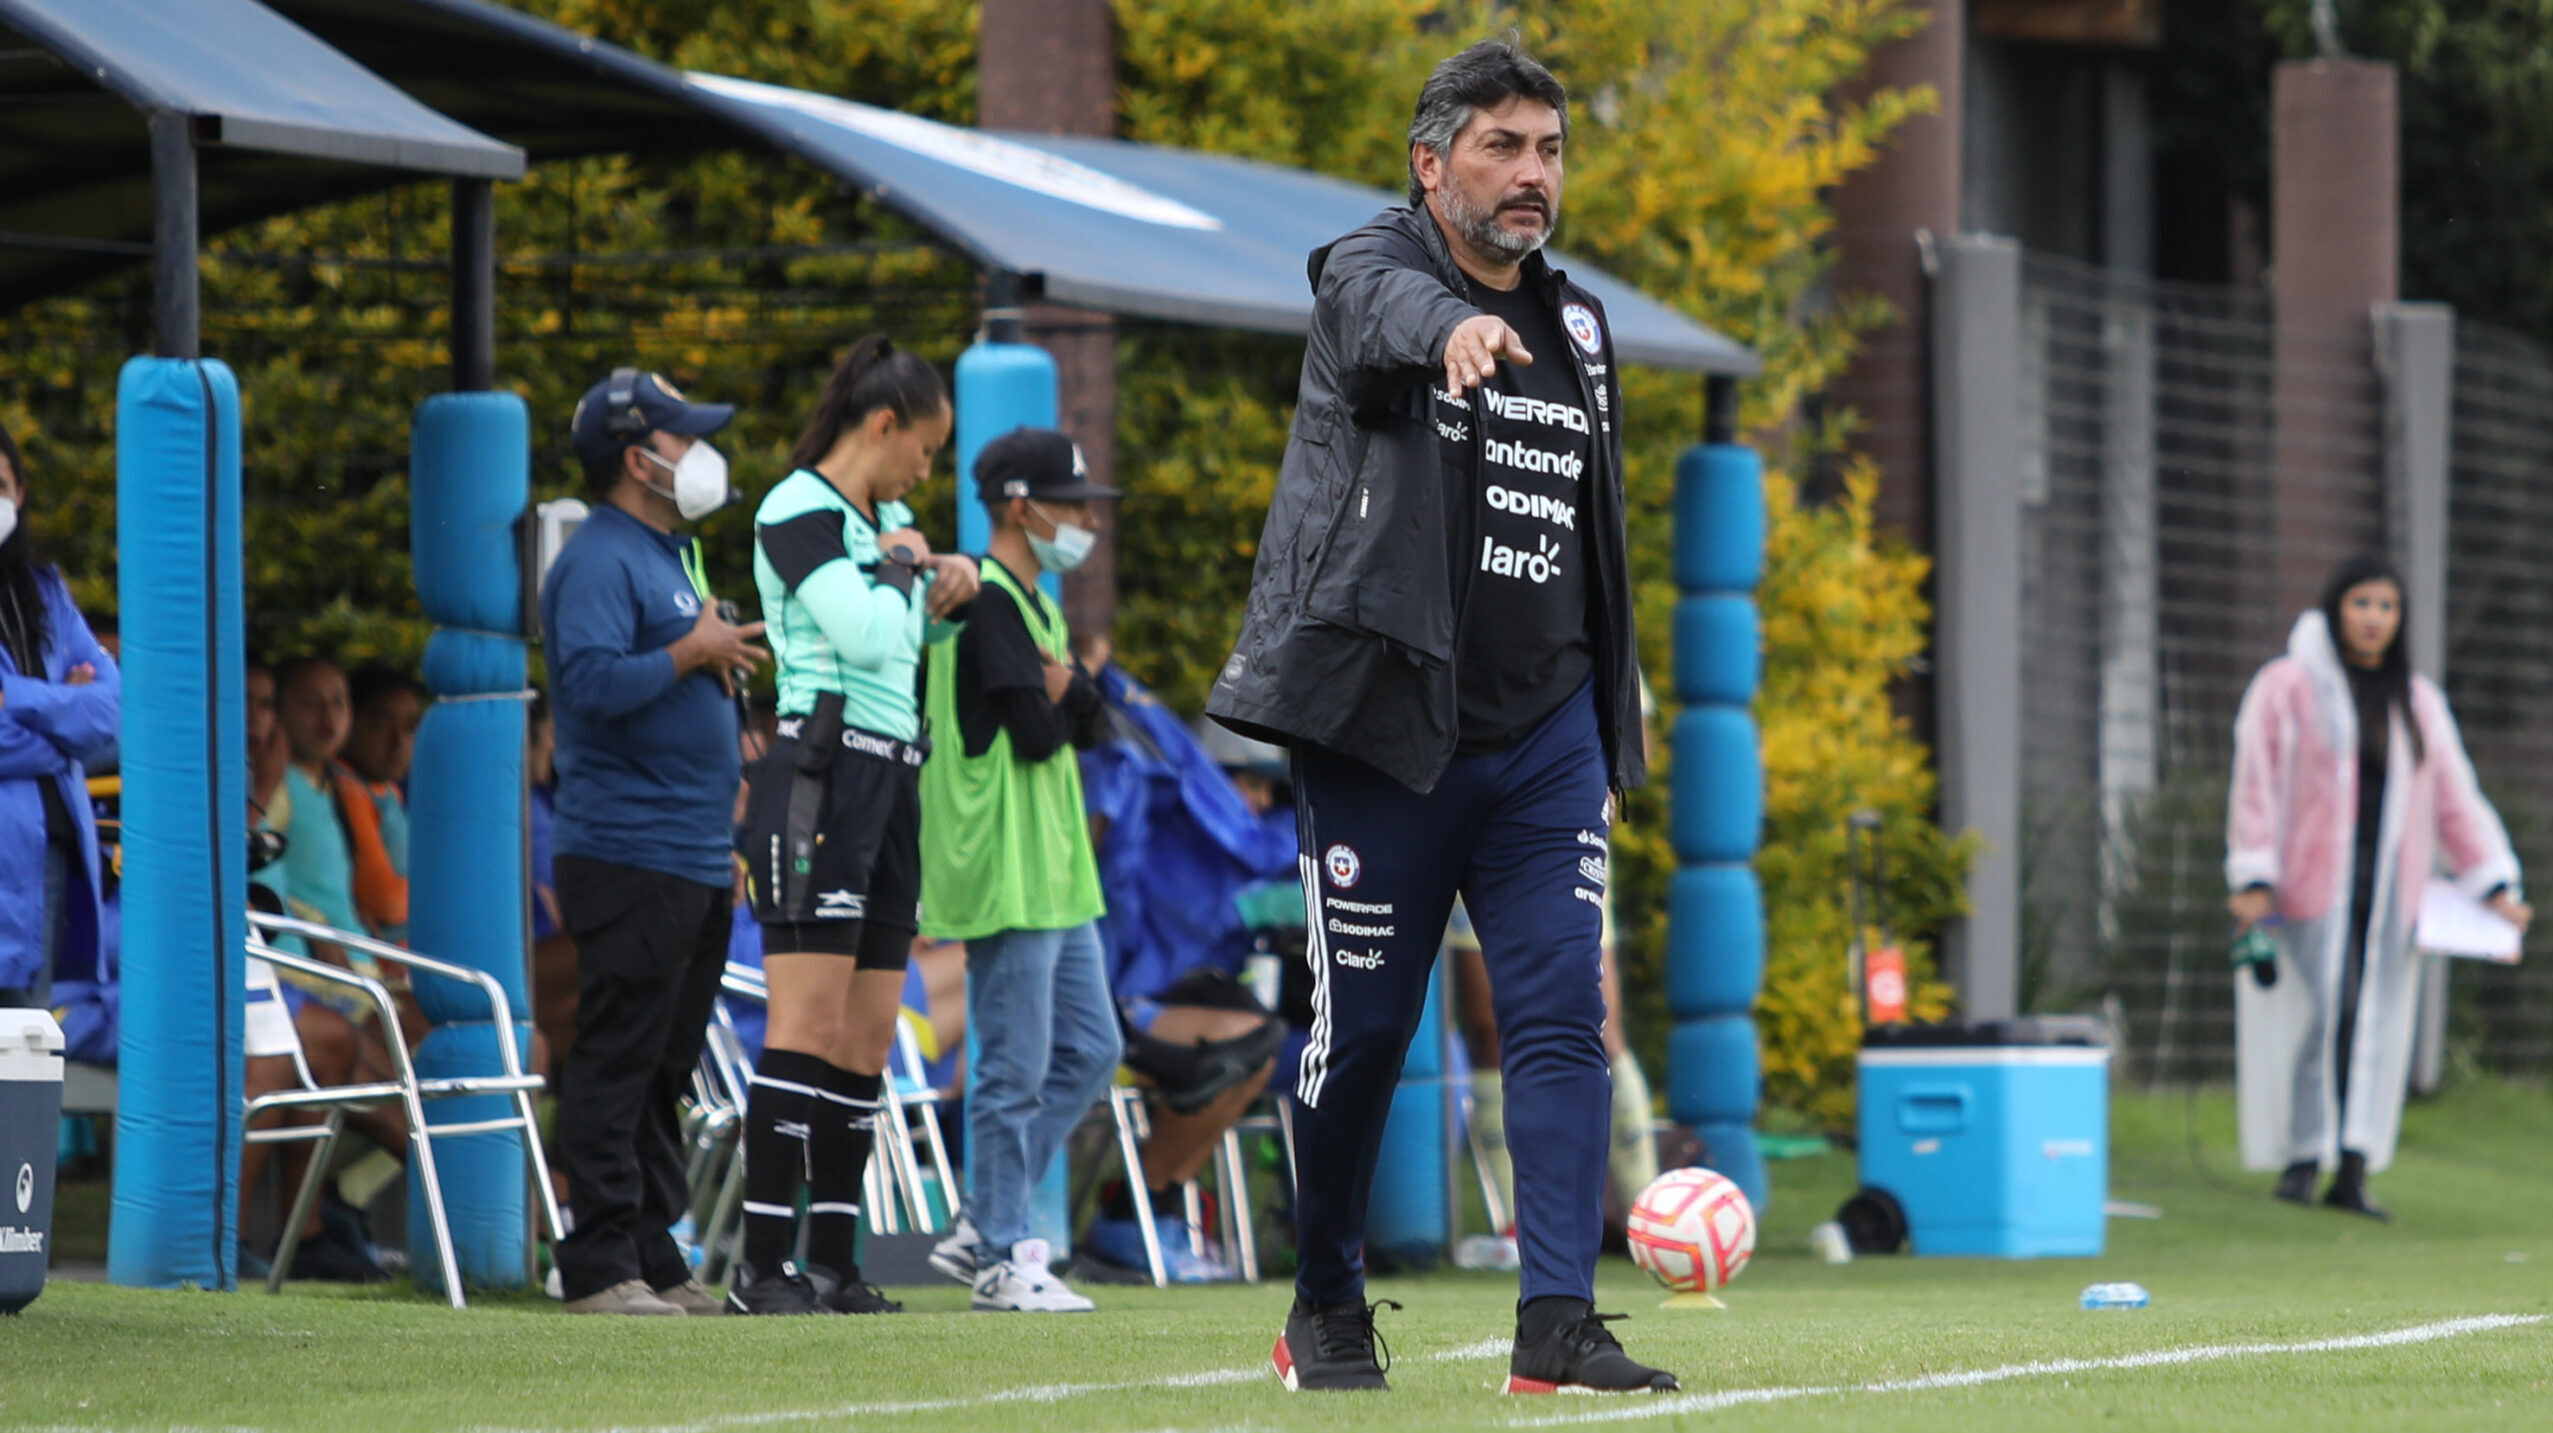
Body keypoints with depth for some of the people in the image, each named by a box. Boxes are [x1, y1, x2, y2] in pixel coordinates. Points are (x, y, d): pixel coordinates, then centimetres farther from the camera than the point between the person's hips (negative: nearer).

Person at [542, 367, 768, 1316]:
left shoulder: (667, 557, 22)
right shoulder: (598, 561, -10)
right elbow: (595, 680, -23)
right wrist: (693, 653, -14)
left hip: (694, 861, 10)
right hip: (626, 854, -10)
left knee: (664, 1069, 11)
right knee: (616, 1063, -9)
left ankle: (653, 1261, 15)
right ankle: (601, 1265, -10)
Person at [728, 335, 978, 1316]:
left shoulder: (884, 518, 18)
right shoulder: (796, 510, -7)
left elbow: (925, 628, 35)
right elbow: (868, 634, -21)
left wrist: (953, 582, 14)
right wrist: (904, 567, -3)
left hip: (891, 784, 9)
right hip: (820, 775, -9)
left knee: (868, 1039, 6)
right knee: (810, 1022, -13)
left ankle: (833, 1266, 8)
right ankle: (764, 1267, -15)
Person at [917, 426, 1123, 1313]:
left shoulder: (1031, 602, 19)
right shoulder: (989, 600, -13)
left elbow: (1084, 720, 10)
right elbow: (1035, 734, -20)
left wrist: (1064, 685, -9)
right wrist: (1056, 700, 0)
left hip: (1055, 874, 10)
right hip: (1005, 874, -10)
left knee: (1089, 1051, 13)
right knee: (1015, 1072, -6)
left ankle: (982, 1230, 16)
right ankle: (1002, 1261, 0)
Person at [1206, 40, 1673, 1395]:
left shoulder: (1578, 326, 14)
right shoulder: (1369, 273, -4)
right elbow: (1388, 312, -32)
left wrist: (1613, 723, 22)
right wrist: (1452, 330, -55)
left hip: (1544, 734, 5)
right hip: (1385, 724, -5)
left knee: (1563, 1014, -8)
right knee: (1360, 1029, 2)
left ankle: (1558, 1320, -11)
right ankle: (1325, 1309, 20)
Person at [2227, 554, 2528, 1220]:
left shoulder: (2418, 702, 13)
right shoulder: (2288, 686, 0)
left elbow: (2454, 798, 13)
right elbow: (2256, 785, -4)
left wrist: (2494, 886, 5)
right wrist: (2253, 881, -13)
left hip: (2386, 887, 4)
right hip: (2310, 883, -4)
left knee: (2374, 1023, -2)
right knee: (2318, 1013, -11)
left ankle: (2352, 1172, -1)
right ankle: (2301, 1159, -2)